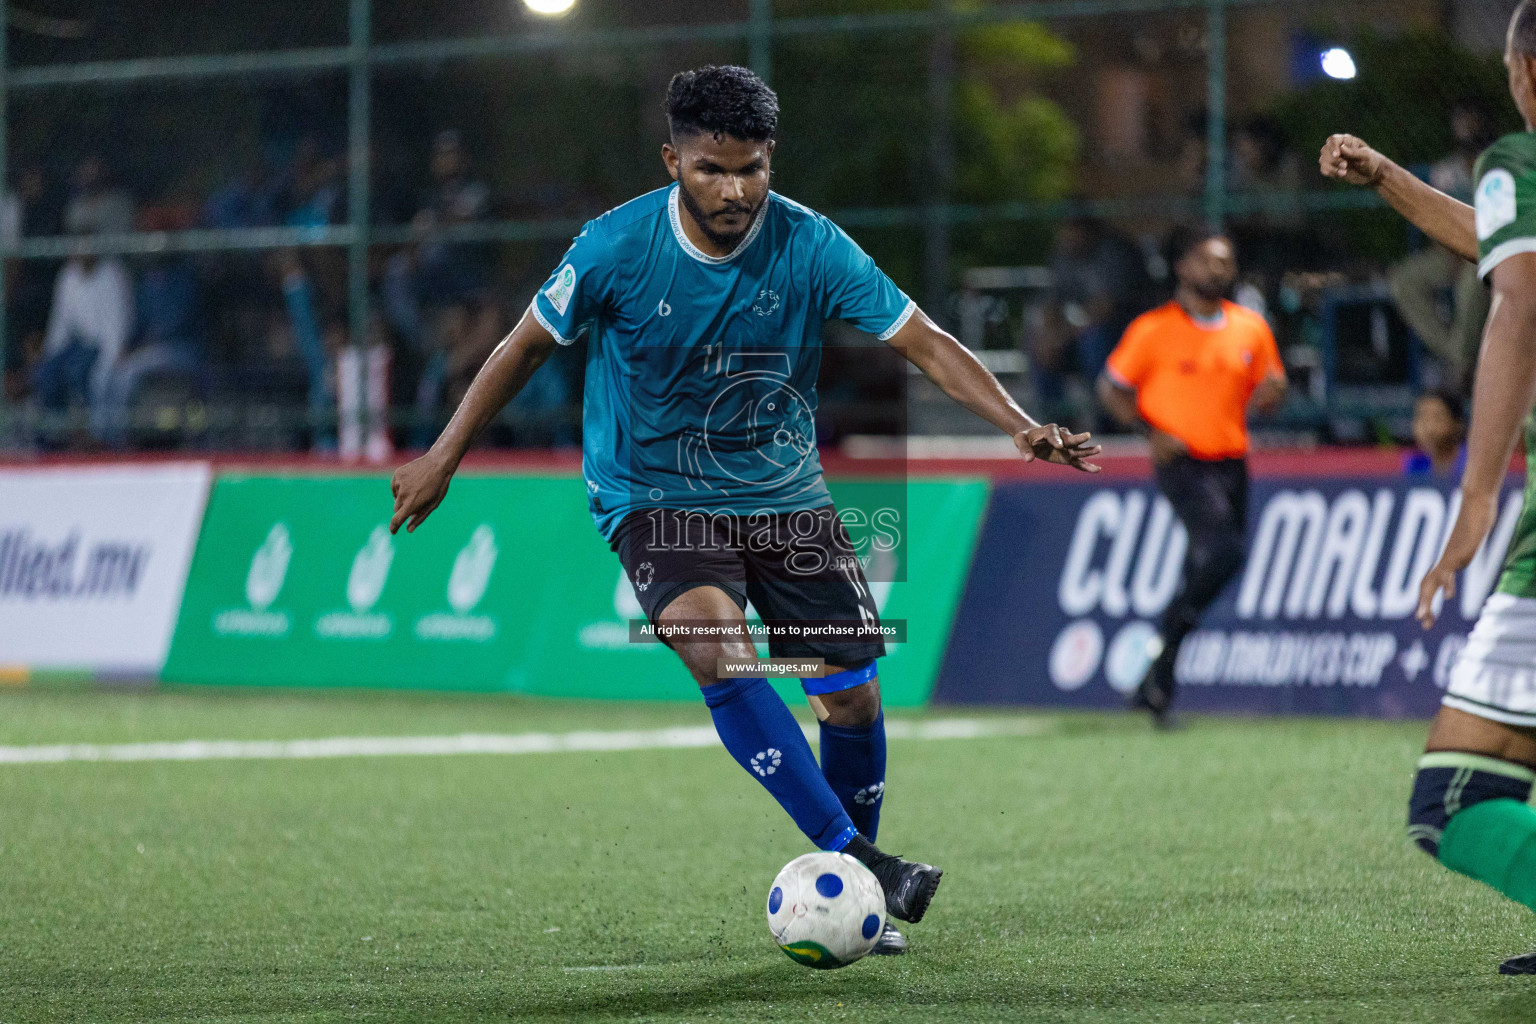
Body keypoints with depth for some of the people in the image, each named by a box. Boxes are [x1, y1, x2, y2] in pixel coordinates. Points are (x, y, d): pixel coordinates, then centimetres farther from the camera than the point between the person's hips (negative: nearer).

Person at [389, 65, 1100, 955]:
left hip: (783, 494, 3)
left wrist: (1020, 425, -25)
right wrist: (444, 457, 5)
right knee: (717, 644, -30)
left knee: (854, 693, -2)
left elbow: (925, 343, -11)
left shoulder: (809, 247, -12)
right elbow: (528, 346, 0)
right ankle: (852, 856, -32)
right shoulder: (616, 247, -15)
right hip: (656, 499, -2)